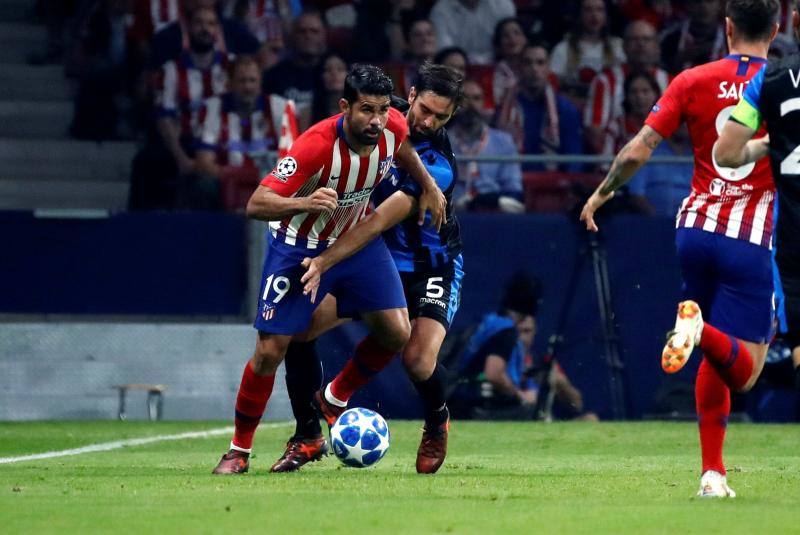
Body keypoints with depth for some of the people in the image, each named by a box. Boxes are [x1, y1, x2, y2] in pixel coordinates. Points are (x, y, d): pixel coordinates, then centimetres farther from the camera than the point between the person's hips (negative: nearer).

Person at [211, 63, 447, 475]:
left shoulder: (392, 128, -18)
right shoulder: (317, 145, -35)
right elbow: (256, 204, -38)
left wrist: (428, 186, 4)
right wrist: (306, 203, -54)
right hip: (299, 247, -5)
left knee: (396, 333, -6)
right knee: (269, 352, -6)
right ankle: (239, 451, 12)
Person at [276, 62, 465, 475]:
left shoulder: (438, 165, -28)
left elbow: (379, 221, -33)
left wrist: (325, 262, -38)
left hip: (430, 267, -5)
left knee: (418, 360, -26)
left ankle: (437, 424, 10)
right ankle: (308, 437, 5)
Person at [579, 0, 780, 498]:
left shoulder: (694, 81, 2)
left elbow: (637, 151, -1)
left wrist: (601, 194, 15)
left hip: (696, 228, 3)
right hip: (751, 241, -3)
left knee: (718, 356, 19)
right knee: (744, 371, -2)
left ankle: (713, 472, 11)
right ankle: (699, 327, -34)